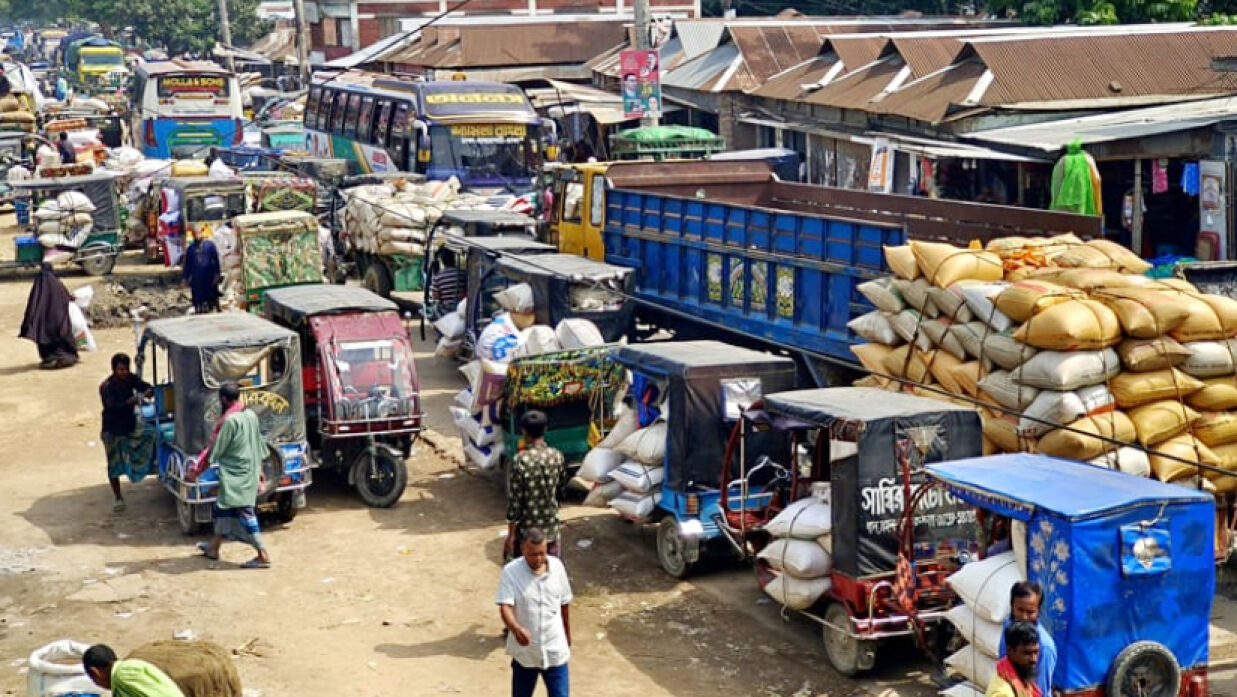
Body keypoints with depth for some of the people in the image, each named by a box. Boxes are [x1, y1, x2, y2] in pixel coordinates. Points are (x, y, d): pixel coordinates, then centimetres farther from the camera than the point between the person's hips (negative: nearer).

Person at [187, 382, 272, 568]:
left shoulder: (228, 420, -18)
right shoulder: (251, 415, 6)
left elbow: (213, 450, -15)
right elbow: (260, 447, 14)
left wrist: (195, 471, -7)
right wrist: (259, 472, 24)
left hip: (235, 475, -9)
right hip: (250, 472, 9)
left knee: (244, 512, -7)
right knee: (222, 506, 20)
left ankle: (263, 555, -8)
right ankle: (214, 547, 32)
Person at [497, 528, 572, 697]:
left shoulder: (557, 567, -6)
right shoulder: (511, 571, -15)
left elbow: (564, 605, 6)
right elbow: (505, 607, -25)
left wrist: (568, 639, 13)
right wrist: (516, 629, -45)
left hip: (555, 651, 1)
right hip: (525, 651, -1)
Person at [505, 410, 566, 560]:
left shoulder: (521, 460, -19)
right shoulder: (557, 456, -5)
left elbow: (514, 500, -15)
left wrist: (511, 534, -9)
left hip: (526, 530, -3)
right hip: (551, 527, 3)